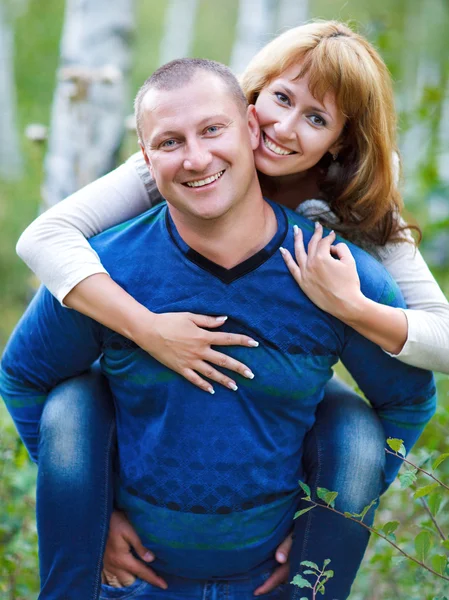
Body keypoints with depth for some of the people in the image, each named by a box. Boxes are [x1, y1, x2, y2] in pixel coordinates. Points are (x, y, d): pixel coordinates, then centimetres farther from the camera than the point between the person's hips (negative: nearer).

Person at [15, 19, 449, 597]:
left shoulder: (357, 215, -17)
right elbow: (44, 236, -32)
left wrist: (350, 307, -38)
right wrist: (147, 328, -43)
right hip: (154, 374, -1)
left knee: (359, 437, -29)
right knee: (69, 413, -30)